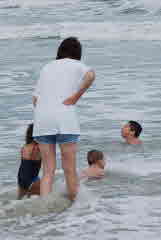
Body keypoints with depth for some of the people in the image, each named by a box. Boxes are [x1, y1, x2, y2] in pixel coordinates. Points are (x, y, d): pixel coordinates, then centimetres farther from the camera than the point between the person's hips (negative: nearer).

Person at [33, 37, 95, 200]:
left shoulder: (47, 67, 23)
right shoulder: (76, 65, 10)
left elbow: (35, 99, 16)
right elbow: (90, 75, -14)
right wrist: (76, 96, -9)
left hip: (42, 120, 4)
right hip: (64, 119, -4)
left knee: (48, 170, 6)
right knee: (70, 170, 6)